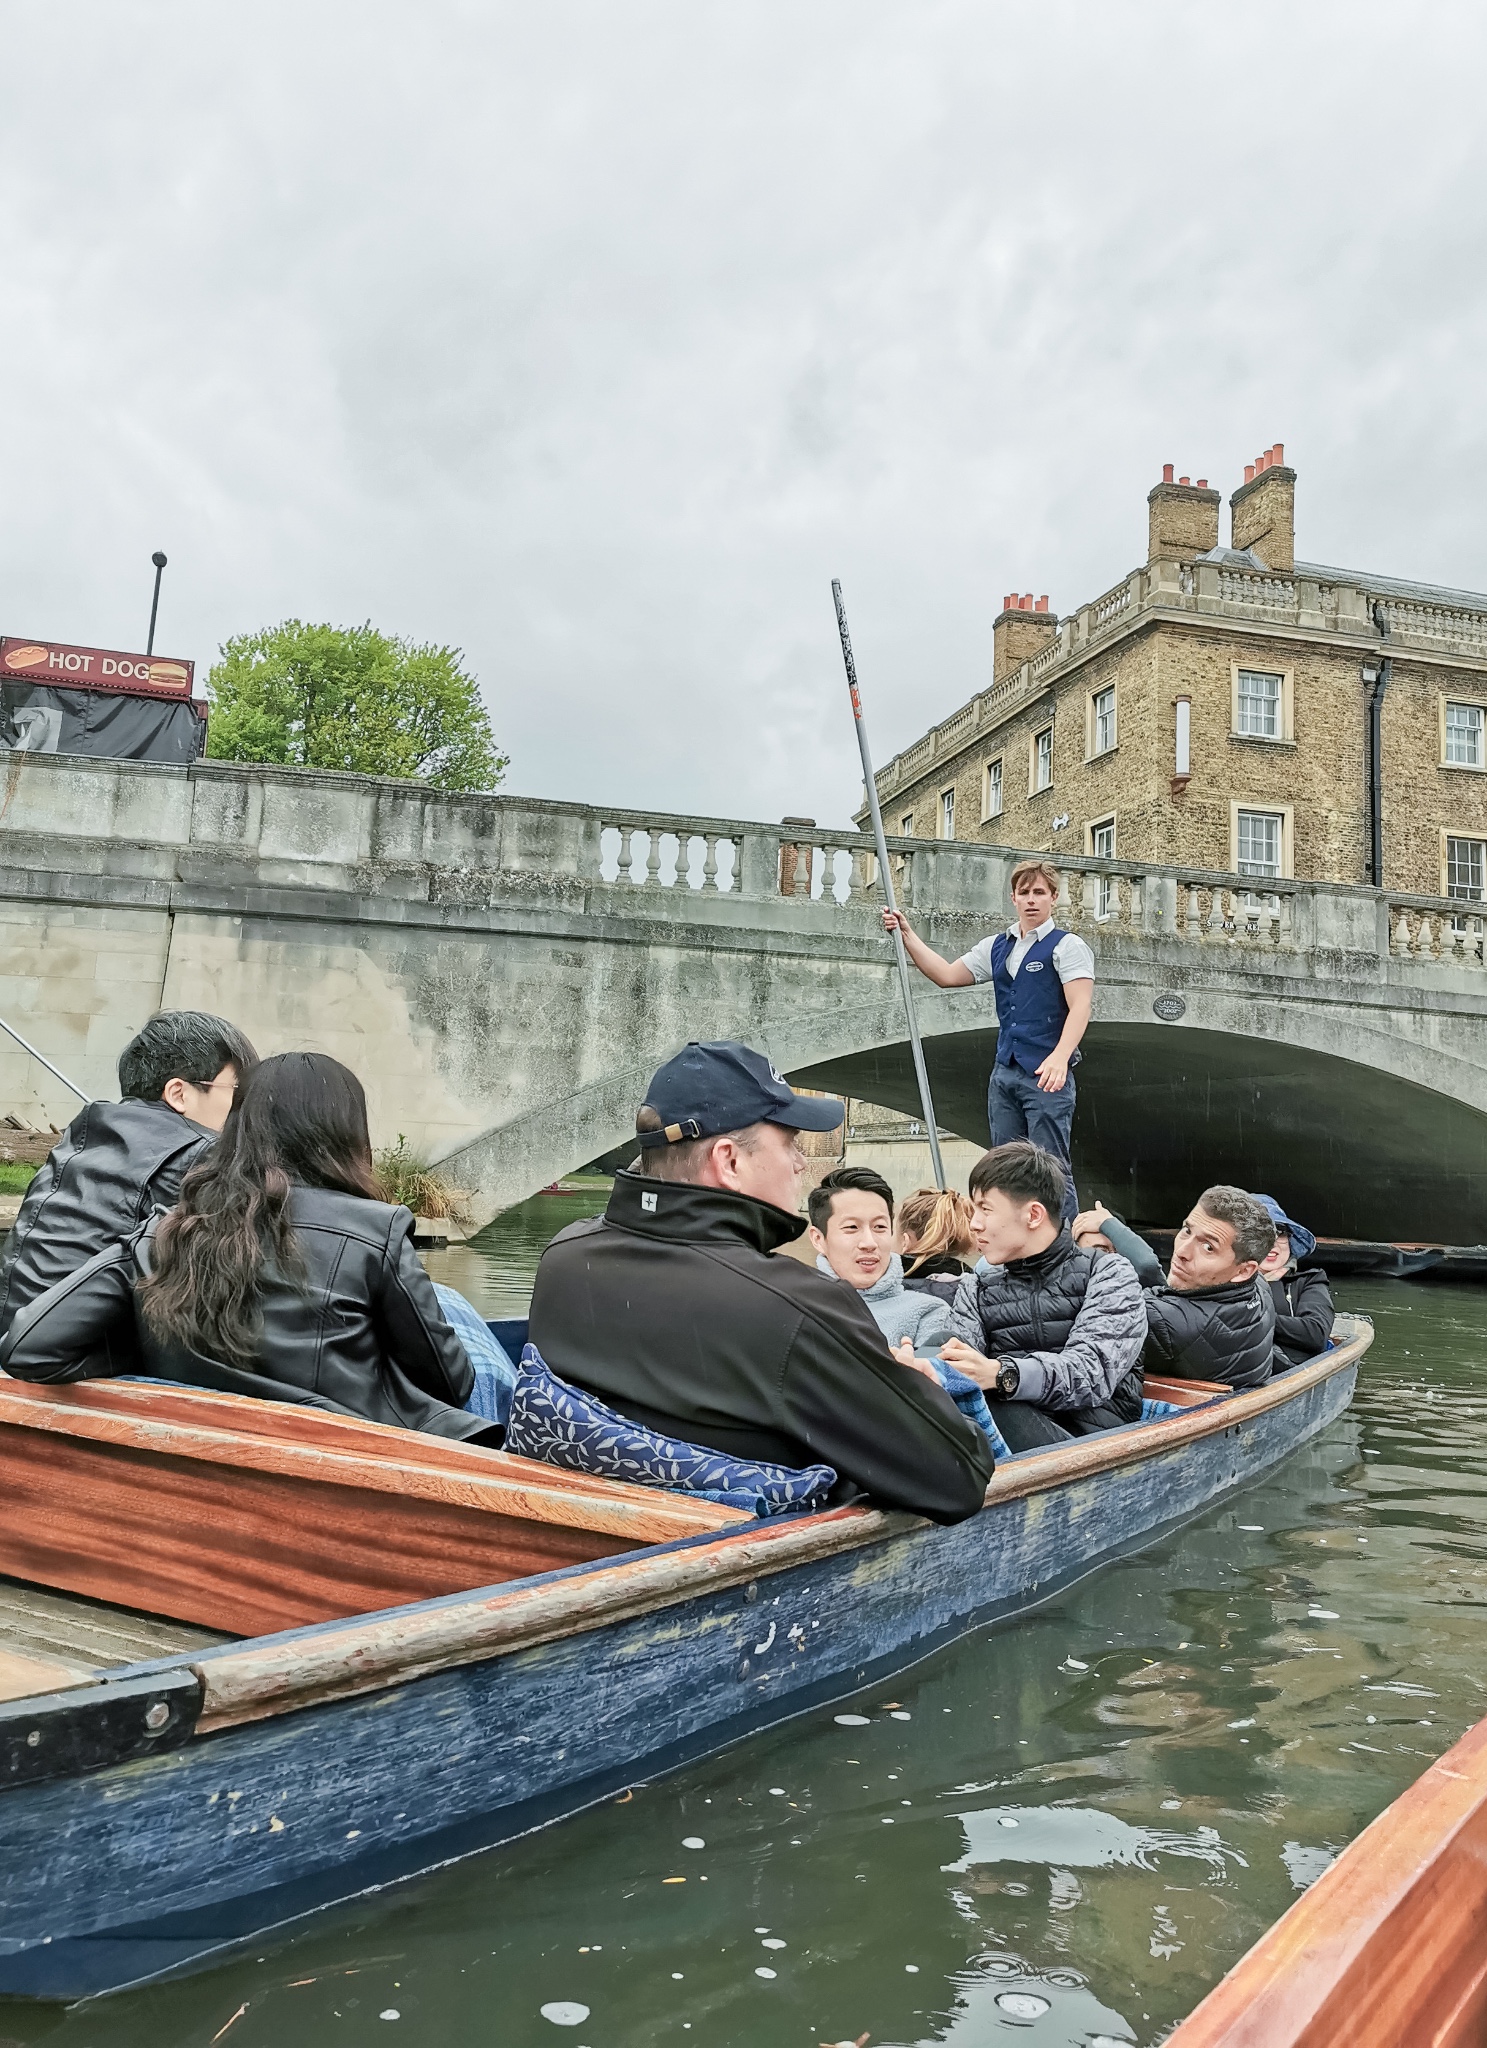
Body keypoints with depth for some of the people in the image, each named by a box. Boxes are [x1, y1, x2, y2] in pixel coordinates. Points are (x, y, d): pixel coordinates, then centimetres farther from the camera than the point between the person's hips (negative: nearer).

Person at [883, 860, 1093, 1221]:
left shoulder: (1066, 947, -5)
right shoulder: (997, 947, 15)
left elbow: (1080, 1006, -15)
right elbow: (947, 974, 18)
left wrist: (1060, 1057, -30)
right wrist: (908, 935, 12)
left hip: (1047, 1074, -7)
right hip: (1004, 1073, 7)